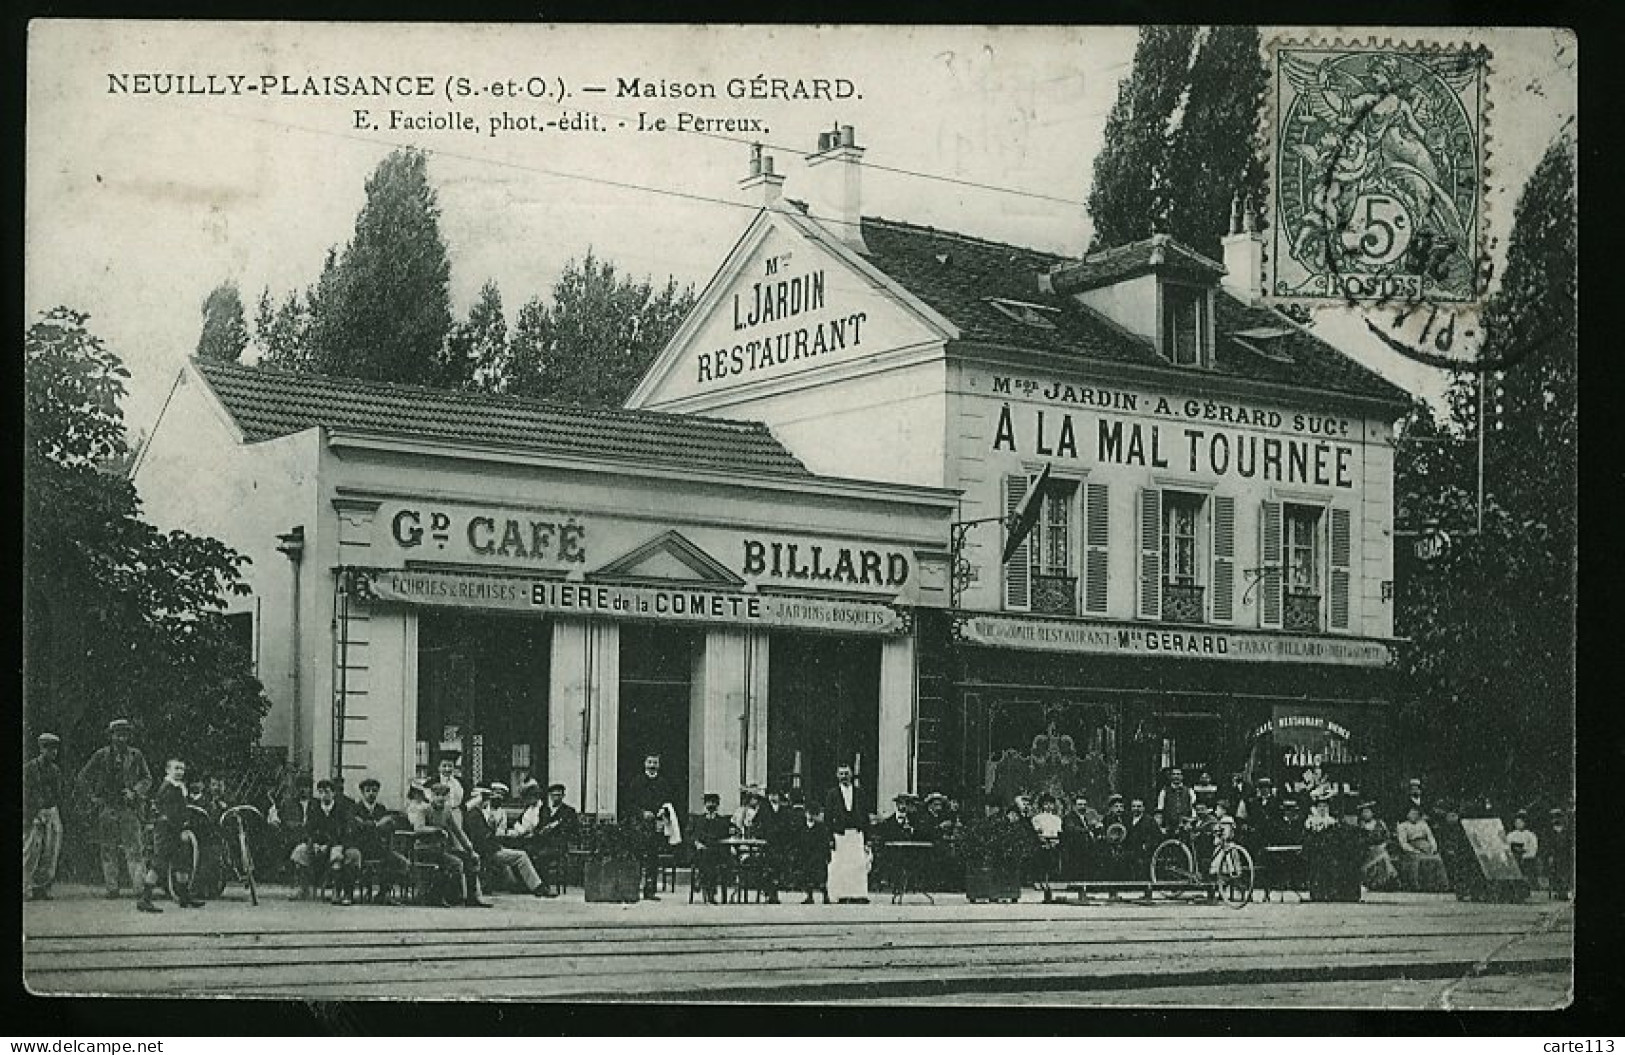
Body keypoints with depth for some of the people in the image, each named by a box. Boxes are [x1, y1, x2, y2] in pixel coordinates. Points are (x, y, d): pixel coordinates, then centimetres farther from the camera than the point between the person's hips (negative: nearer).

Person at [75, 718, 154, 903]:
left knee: (135, 850, -8)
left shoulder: (135, 755, 7)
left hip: (129, 808, -1)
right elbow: (83, 777, 12)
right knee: (108, 851, 5)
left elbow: (147, 778, 11)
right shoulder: (101, 755, 5)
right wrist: (93, 797, 2)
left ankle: (141, 891, -14)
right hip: (106, 808, 1)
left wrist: (135, 792, -6)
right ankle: (111, 888, 14)